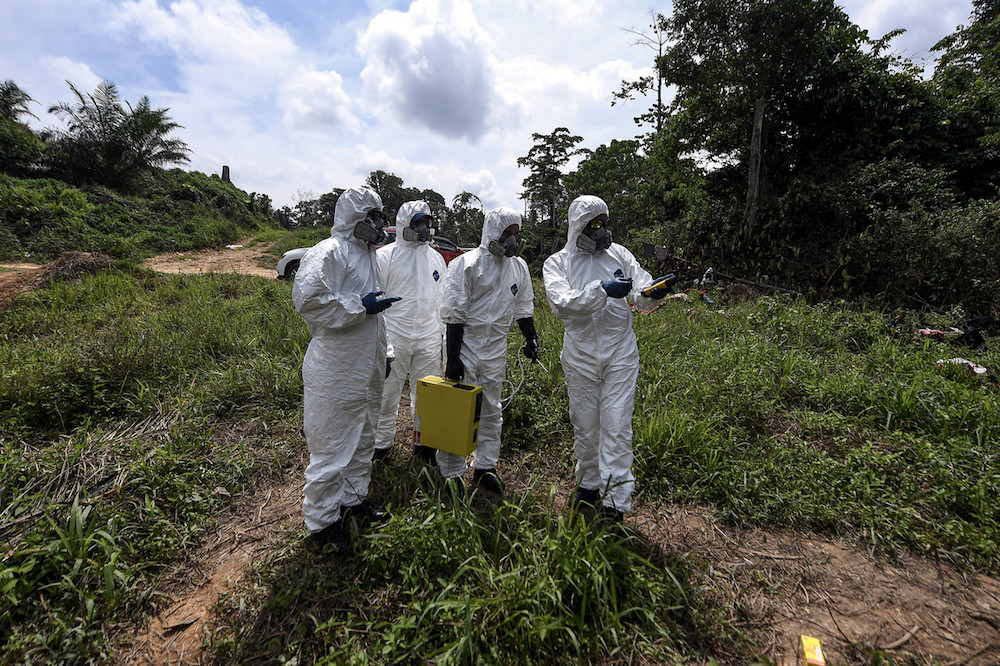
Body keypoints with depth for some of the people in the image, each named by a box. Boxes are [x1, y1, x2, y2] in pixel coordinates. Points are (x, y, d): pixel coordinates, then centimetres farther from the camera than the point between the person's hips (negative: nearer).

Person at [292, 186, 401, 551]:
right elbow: (306, 298, -27)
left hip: (366, 367, 10)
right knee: (332, 444, 2)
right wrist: (360, 305, -22)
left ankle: (353, 500, 38)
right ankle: (321, 518, 21)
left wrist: (382, 353, 21)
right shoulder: (329, 252, -13)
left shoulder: (368, 254, 17)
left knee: (362, 438, 20)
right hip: (336, 371, -9)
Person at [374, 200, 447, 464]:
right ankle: (382, 442, 25)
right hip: (395, 336, -4)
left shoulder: (436, 257, 12)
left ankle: (423, 441, 26)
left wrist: (445, 335, 11)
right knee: (387, 392, 7)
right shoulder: (385, 255, -3)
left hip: (429, 337, 4)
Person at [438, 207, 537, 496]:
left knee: (491, 410, 13)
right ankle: (451, 473, 17)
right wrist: (453, 358, -17)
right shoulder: (467, 263, -11)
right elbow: (453, 313, -14)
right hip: (465, 344, -5)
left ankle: (485, 467, 28)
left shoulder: (518, 266, 8)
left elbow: (523, 307, 19)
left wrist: (530, 337, 8)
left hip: (496, 349, 6)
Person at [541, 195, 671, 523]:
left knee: (617, 425, -1)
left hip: (620, 351, 0)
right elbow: (562, 303, -17)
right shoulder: (557, 263, 0)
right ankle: (589, 483, 35)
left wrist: (652, 292, -25)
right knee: (584, 424, 13)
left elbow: (640, 293, -2)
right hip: (580, 354, 0)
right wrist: (602, 290, -29)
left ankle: (615, 500, 9)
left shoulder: (619, 254, 6)